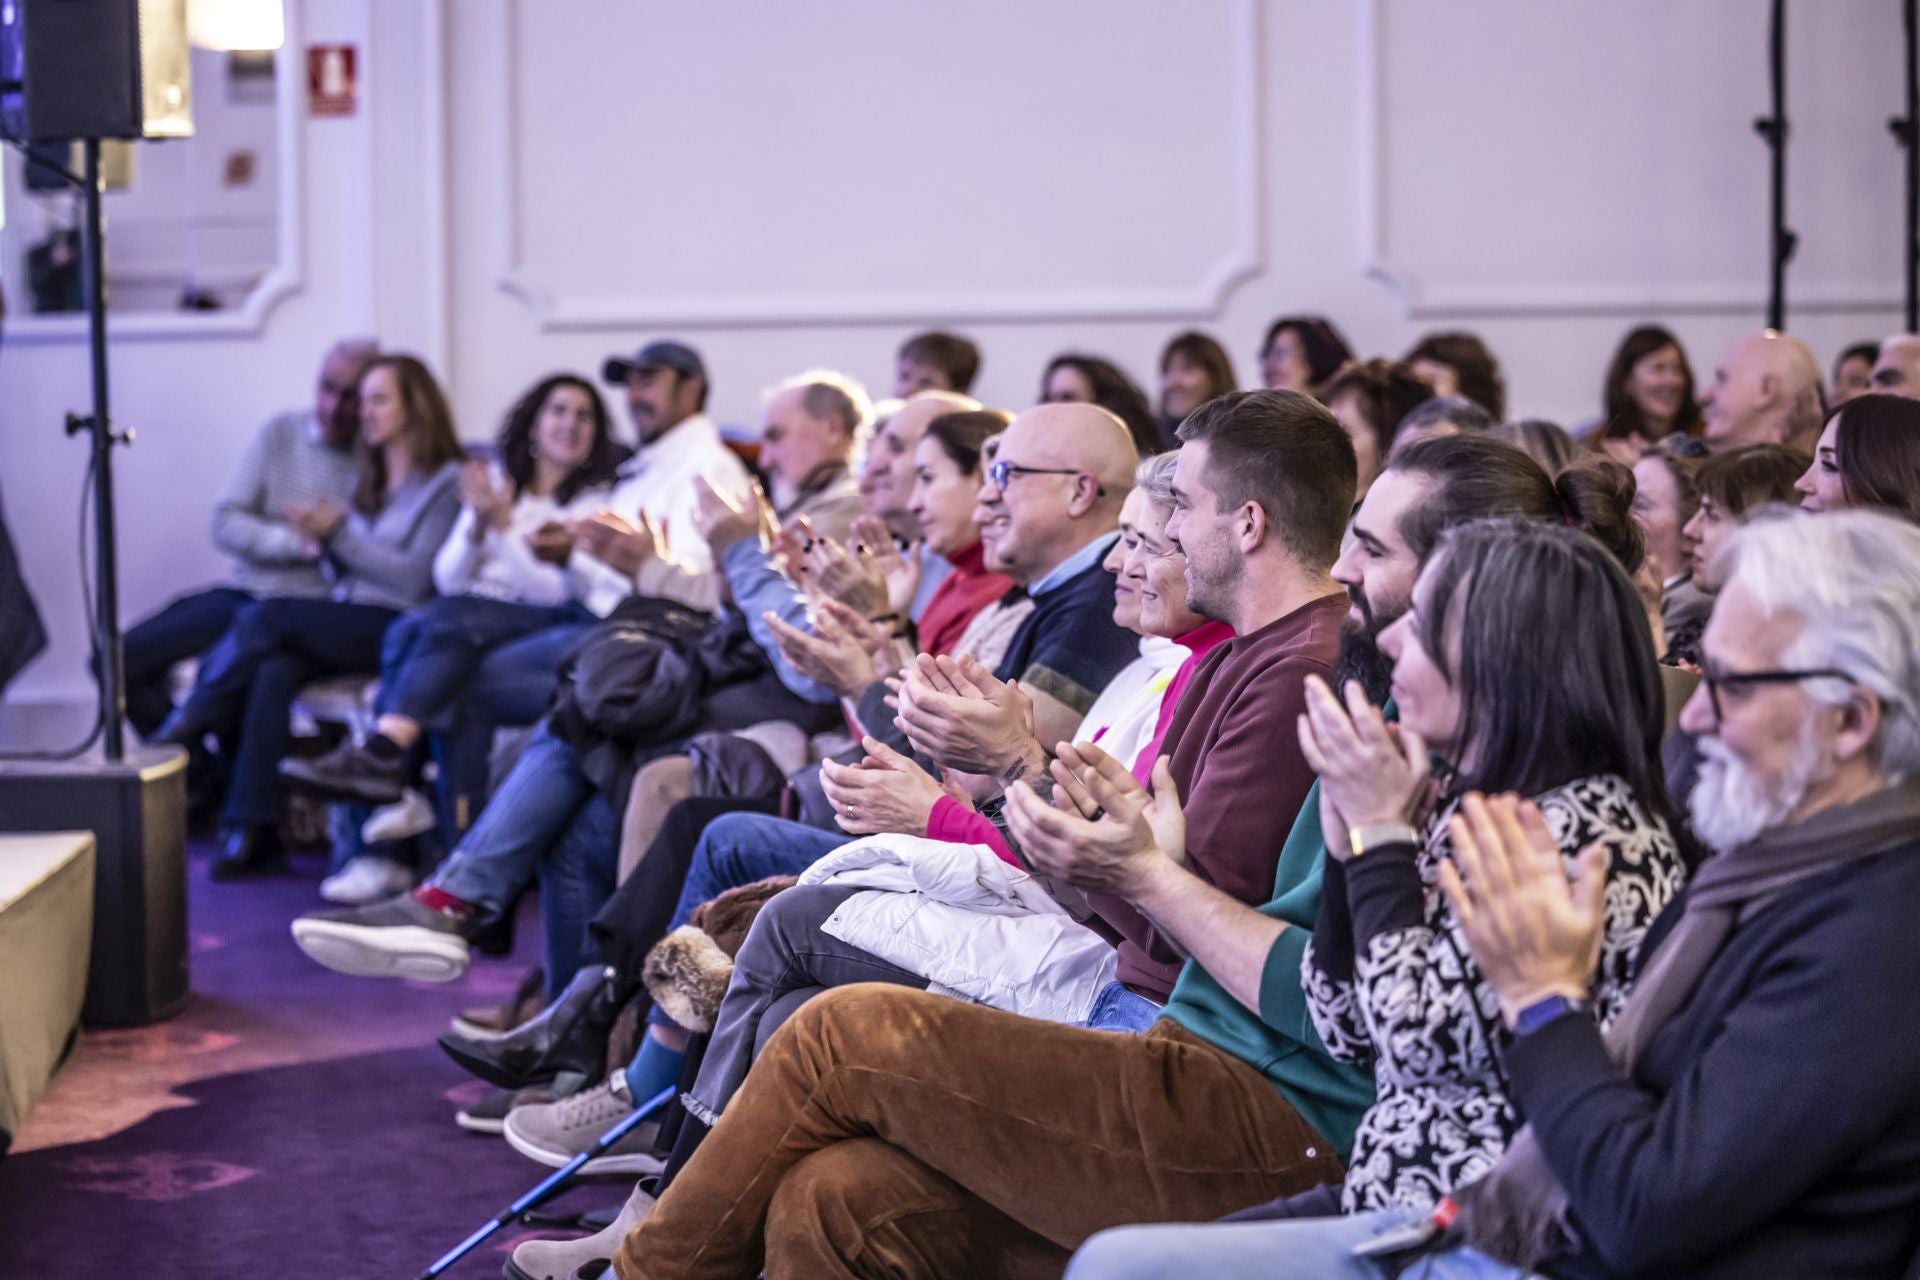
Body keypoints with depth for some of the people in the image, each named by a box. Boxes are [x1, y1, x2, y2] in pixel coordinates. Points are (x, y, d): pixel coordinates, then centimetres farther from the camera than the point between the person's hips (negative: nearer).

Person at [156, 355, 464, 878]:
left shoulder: (445, 482, 0)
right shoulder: (371, 482, 24)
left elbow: (414, 580, -9)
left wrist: (339, 532, -11)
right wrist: (326, 545, 0)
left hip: (394, 630, -6)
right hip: (347, 624, 6)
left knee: (268, 617, -28)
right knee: (274, 669, -28)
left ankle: (185, 726, -14)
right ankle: (253, 831, -34)